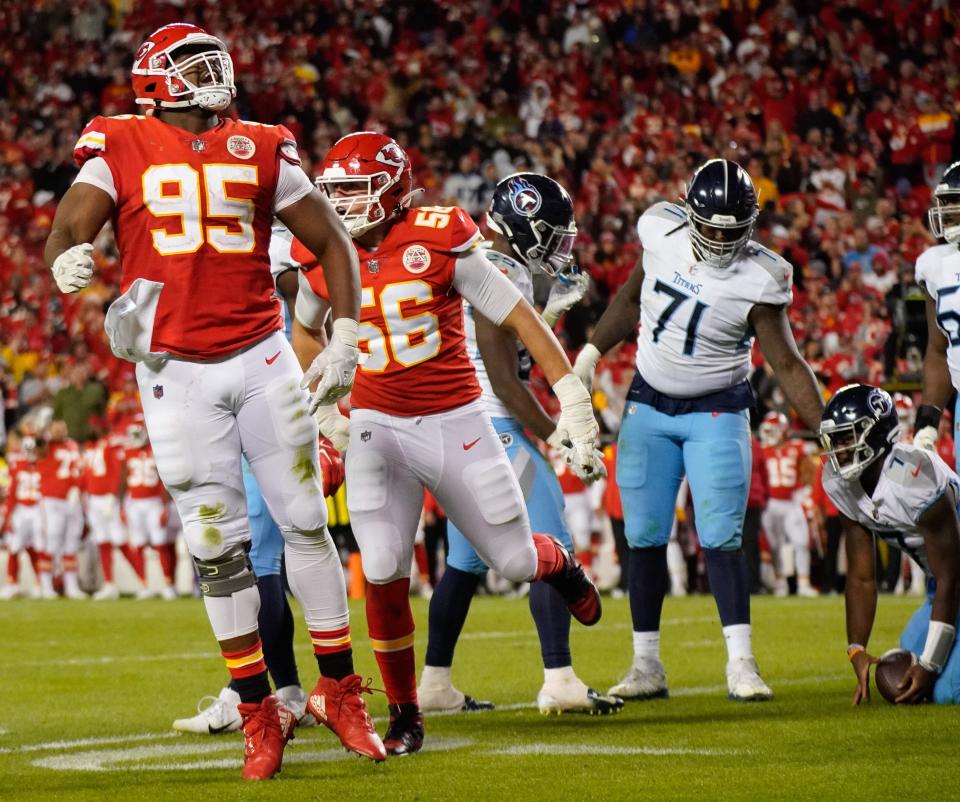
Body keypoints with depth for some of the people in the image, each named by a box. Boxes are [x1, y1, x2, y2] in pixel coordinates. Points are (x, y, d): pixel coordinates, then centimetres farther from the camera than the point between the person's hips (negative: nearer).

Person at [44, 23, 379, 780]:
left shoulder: (260, 149, 5)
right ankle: (259, 712, 11)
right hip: (177, 373, -1)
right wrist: (67, 260, -37)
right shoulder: (122, 149, 0)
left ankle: (341, 690, 14)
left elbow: (333, 241, 10)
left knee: (306, 523, 2)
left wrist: (344, 339, 0)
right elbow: (70, 225, -12)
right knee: (216, 547, 2)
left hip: (261, 358, 2)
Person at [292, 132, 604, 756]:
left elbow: (520, 317, -9)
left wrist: (574, 402, -11)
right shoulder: (324, 261, -2)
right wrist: (324, 408, 17)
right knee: (384, 573, -13)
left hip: (456, 423, -2)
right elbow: (306, 330, 21)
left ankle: (558, 564, 48)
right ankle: (404, 715, 3)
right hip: (377, 427, 2)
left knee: (514, 561, 8)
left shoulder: (439, 243, -14)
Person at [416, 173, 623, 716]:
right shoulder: (504, 279, -15)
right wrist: (555, 435, -11)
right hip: (492, 428, -10)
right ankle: (559, 681, -14)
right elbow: (505, 380, -17)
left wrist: (554, 308, 20)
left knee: (467, 561, 16)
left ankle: (435, 682, 19)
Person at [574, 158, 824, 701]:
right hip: (648, 406, 4)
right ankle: (647, 666, 12)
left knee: (721, 538, -12)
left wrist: (828, 430, -22)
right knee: (645, 538, 4)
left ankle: (742, 664, -9)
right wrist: (592, 352, 11)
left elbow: (788, 365, -15)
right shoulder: (660, 232, -9)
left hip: (716, 412, -4)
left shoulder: (758, 281, -20)